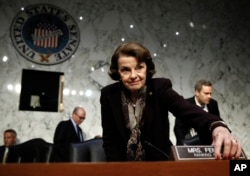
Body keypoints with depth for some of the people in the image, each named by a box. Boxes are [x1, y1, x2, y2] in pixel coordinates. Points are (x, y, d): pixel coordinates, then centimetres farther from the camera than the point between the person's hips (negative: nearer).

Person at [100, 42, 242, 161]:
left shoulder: (160, 88, -13)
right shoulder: (109, 95, -9)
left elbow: (190, 111, -29)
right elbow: (109, 140, -3)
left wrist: (217, 127, -49)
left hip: (158, 161, -1)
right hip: (123, 160, 1)